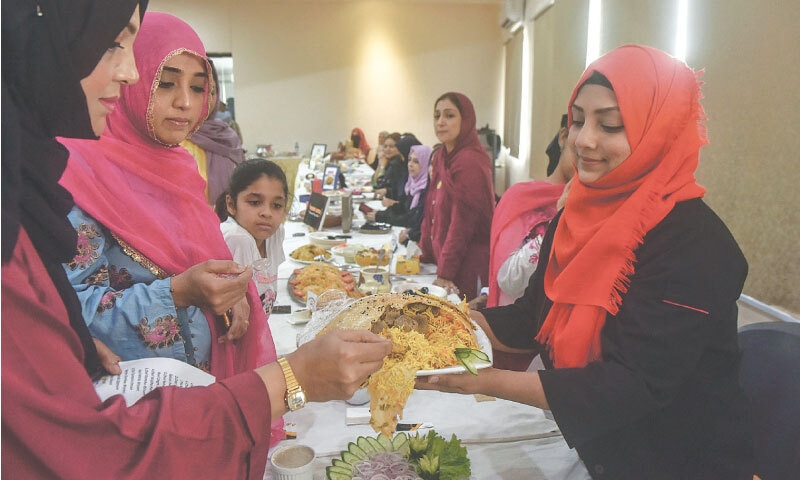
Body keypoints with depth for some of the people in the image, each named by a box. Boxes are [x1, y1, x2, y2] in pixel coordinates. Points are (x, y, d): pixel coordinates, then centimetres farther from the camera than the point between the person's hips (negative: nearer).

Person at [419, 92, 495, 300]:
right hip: (443, 259, 8)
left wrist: (445, 273, -19)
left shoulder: (470, 162, -18)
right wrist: (424, 254, 13)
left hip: (469, 269, -8)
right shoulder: (441, 157, 10)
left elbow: (463, 223, -20)